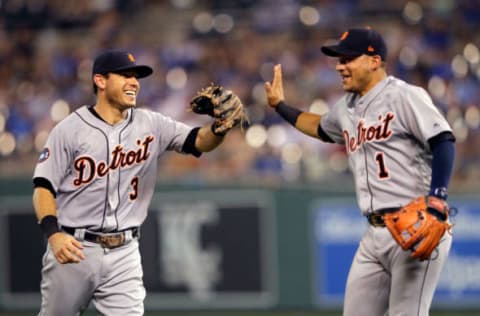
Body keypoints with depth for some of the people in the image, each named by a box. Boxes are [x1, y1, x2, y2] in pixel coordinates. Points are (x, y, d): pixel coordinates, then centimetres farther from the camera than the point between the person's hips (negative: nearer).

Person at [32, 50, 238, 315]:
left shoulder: (150, 125, 5)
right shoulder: (70, 129, -5)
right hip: (73, 248, -2)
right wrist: (54, 234, -24)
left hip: (124, 253, 2)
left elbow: (199, 141, -5)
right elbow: (44, 187, -7)